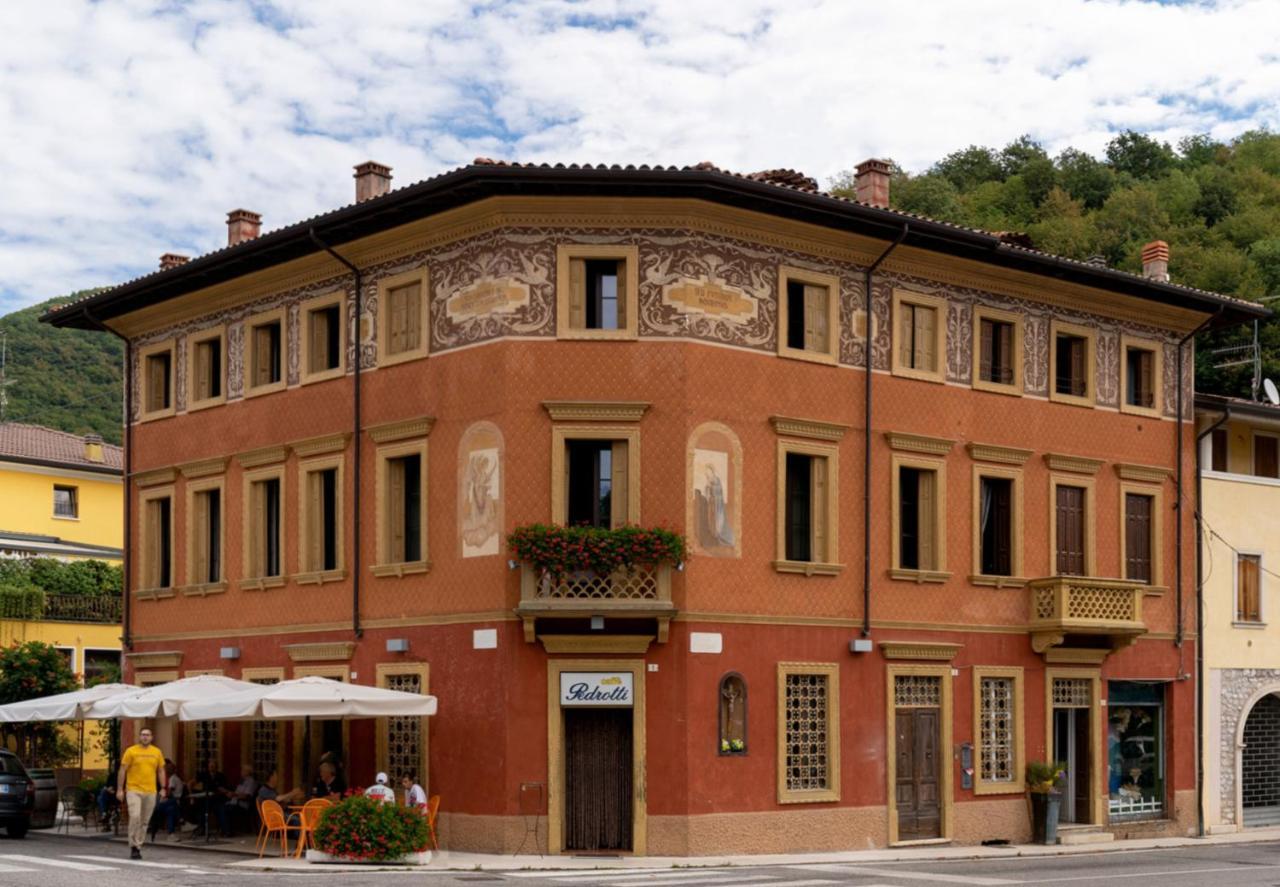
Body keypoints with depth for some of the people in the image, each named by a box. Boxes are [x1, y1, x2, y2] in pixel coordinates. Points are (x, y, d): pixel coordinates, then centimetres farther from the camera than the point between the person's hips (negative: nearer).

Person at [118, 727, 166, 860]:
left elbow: (161, 771, 15)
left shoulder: (157, 752, 8)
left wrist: (162, 788, 7)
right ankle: (133, 846, -7)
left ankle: (138, 846, 17)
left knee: (145, 821, 7)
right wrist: (120, 789, -5)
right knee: (135, 816, -17)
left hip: (150, 791, 4)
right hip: (133, 790, -3)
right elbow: (123, 770, -1)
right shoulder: (131, 751, -1)